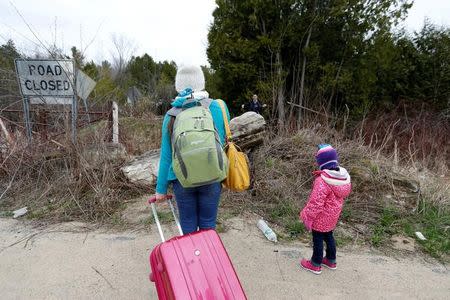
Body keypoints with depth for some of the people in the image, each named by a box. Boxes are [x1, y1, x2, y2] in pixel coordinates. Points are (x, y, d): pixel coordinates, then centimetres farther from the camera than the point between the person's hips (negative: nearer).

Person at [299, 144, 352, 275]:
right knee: (328, 235, 25)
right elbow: (345, 193, 8)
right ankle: (331, 260, 41)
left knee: (317, 238, 9)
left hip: (321, 216, -8)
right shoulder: (344, 176, -6)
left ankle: (316, 264, 25)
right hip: (333, 215, 8)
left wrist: (307, 215, -14)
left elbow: (316, 202, -27)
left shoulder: (322, 181, -32)